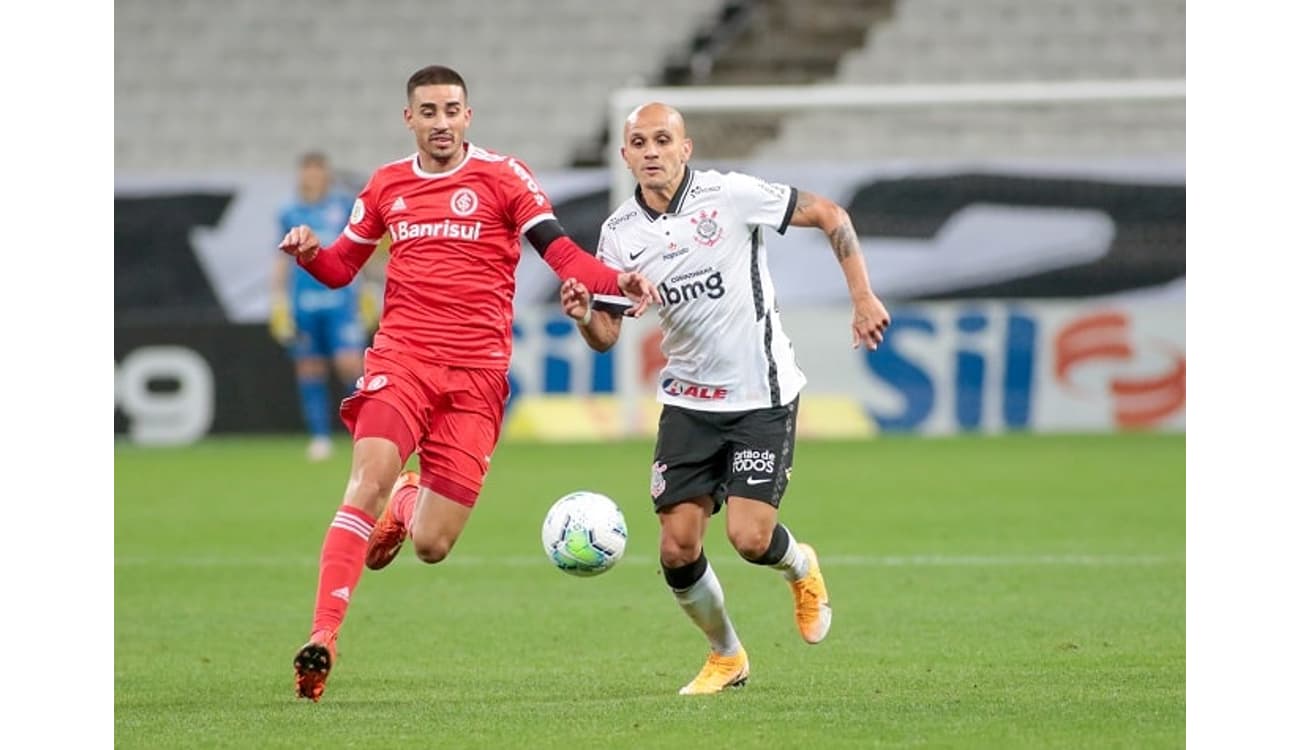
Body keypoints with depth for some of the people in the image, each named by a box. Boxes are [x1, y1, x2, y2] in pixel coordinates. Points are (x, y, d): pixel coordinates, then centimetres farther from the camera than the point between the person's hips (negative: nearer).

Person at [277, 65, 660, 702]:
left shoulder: (502, 176, 2)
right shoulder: (387, 185, 12)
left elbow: (560, 253, -5)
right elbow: (341, 267, 22)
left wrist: (616, 282, -24)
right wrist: (308, 253, -1)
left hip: (477, 373, -1)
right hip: (401, 357, 1)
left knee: (430, 546, -3)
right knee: (369, 478, -25)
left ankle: (407, 504, 37)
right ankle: (322, 638, -25)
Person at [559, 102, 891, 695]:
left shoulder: (731, 195, -13)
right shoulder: (619, 234, -1)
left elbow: (829, 216, -4)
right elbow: (607, 335, 3)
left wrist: (862, 298, -9)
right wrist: (584, 316, -20)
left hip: (762, 396, -4)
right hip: (688, 402, 4)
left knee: (749, 538, -15)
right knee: (677, 549, -4)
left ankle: (800, 568, 23)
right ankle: (726, 656, 22)